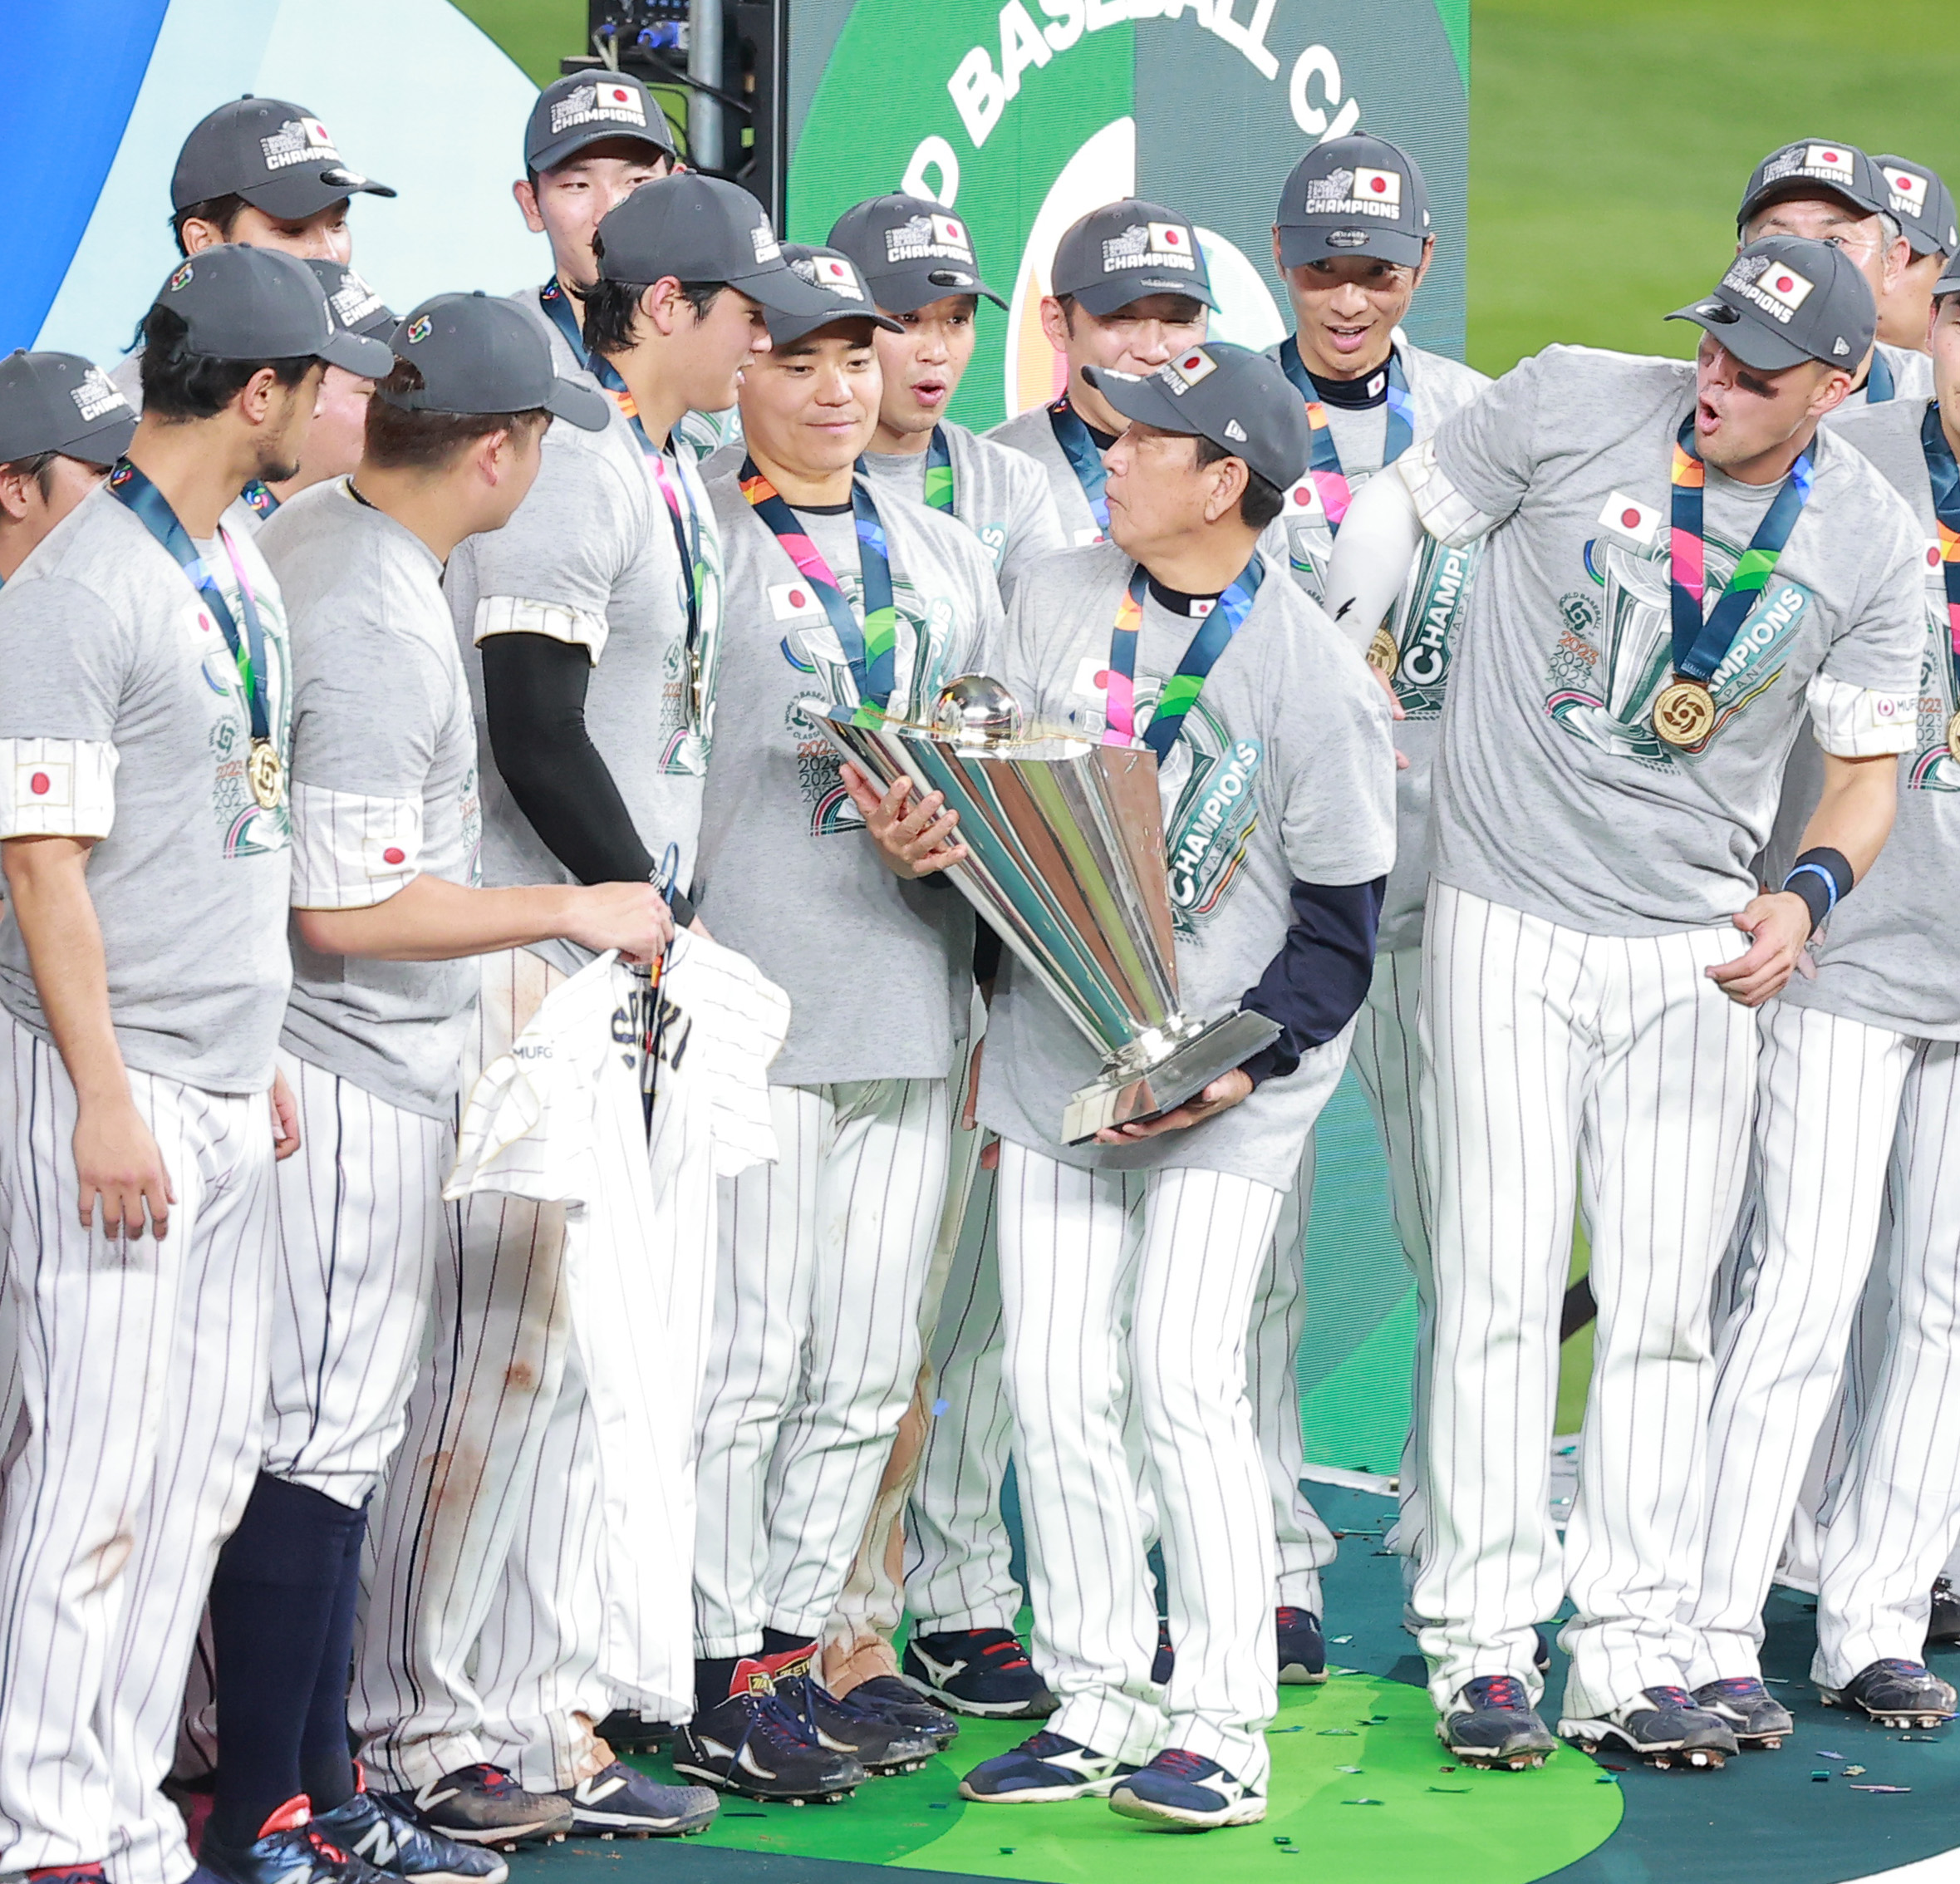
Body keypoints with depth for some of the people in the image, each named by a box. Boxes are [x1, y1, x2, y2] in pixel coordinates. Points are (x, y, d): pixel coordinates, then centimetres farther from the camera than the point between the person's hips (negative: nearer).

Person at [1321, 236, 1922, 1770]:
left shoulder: (1872, 542, -3)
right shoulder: (1575, 404, -9)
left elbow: (1869, 763, 5)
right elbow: (1406, 505, 4)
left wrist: (1805, 893, -14)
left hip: (1697, 951, 2)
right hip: (1507, 924, -2)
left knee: (1663, 1309, 3)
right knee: (1500, 1287, -4)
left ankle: (1632, 1659, 8)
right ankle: (1481, 1649, 1)